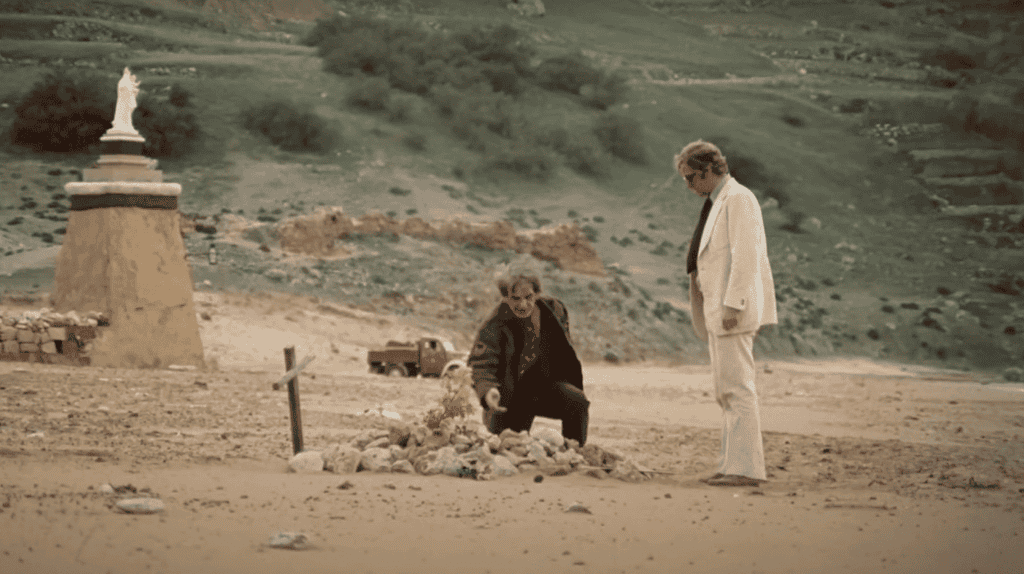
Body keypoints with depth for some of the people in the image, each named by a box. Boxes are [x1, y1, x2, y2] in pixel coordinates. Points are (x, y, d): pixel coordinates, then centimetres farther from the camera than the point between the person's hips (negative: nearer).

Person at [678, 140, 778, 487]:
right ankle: (732, 466, 13)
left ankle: (746, 469, -13)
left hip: (733, 310, -10)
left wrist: (733, 306, -22)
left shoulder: (737, 199, -11)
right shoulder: (718, 202, 19)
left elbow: (746, 256, -19)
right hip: (718, 310, 10)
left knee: (737, 388, -12)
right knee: (726, 392, 10)